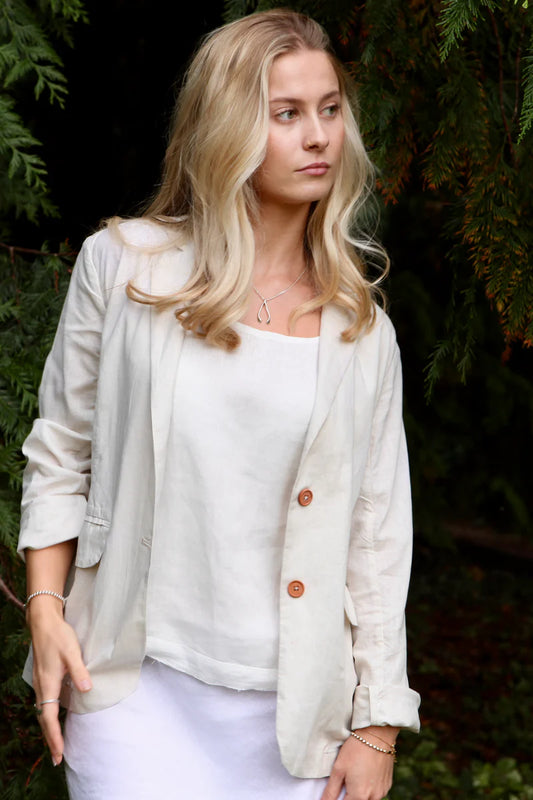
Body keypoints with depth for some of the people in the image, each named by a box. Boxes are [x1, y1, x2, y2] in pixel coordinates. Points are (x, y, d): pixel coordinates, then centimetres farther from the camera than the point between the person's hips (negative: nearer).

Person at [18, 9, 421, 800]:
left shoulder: (361, 327, 6)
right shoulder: (124, 267, 1)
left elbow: (379, 528, 6)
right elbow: (60, 453, 8)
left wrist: (378, 726, 3)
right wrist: (46, 609, -3)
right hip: (138, 689, -1)